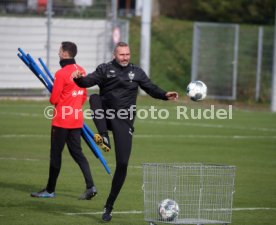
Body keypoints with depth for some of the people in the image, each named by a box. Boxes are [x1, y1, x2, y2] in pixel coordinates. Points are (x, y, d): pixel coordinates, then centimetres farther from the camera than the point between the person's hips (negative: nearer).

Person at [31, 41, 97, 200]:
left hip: (62, 120, -7)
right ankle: (90, 186, -1)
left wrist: (53, 99, 7)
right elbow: (84, 96, 14)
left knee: (56, 154, 3)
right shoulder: (81, 71, 5)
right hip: (77, 119, 7)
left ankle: (50, 190, 11)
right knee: (77, 152, 11)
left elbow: (54, 99, -14)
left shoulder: (61, 73, -17)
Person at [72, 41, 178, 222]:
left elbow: (151, 88, 12)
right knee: (94, 98, -33)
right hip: (105, 117, -1)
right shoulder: (105, 69, 1)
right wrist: (79, 78, -34)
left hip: (123, 121, 1)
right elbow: (88, 81, -11)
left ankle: (109, 206, 8)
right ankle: (104, 136, -44)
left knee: (122, 164, -6)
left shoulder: (136, 72, 8)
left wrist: (165, 95, -7)